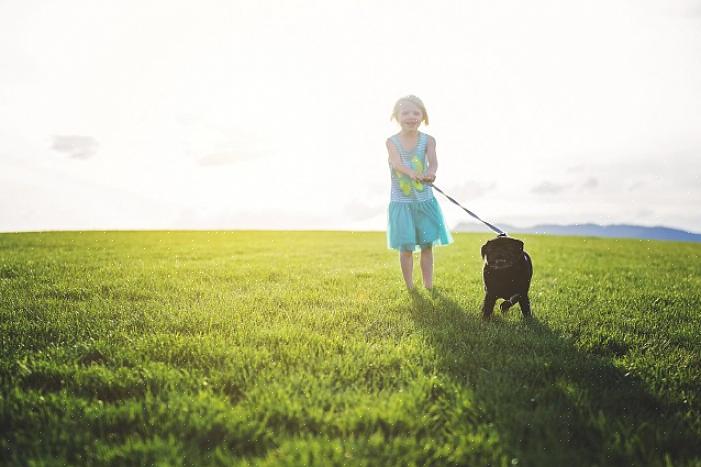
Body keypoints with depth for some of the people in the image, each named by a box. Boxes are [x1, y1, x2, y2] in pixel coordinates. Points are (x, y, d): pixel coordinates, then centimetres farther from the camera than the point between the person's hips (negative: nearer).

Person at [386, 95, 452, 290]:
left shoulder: (427, 140, -1)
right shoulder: (392, 141, -5)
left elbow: (433, 161, -19)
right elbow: (396, 163, -24)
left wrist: (430, 172, -44)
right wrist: (411, 172, -45)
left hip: (425, 201, 2)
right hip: (401, 202, -2)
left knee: (427, 245, 7)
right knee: (406, 247, 3)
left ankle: (429, 286, 19)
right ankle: (410, 287, 16)